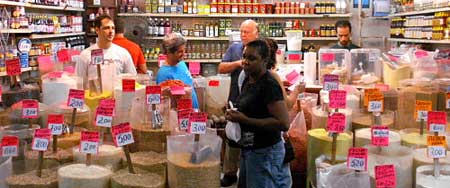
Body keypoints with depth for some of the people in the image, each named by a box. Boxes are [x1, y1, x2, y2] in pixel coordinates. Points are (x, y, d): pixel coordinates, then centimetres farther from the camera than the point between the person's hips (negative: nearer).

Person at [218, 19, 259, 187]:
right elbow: (221, 68, 1)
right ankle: (230, 173, 21)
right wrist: (238, 63, -13)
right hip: (236, 100, 3)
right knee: (232, 137, 10)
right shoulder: (234, 48, 6)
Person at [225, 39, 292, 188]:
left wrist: (245, 120, -24)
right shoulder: (247, 80, 5)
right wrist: (235, 115, 0)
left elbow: (284, 123, -26)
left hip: (264, 152, -9)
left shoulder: (269, 85, -20)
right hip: (248, 149, 9)